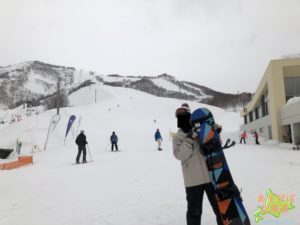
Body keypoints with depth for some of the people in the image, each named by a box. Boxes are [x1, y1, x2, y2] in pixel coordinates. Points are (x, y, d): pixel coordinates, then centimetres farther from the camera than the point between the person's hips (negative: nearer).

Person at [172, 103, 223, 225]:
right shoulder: (178, 137, 3)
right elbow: (180, 155, -12)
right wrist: (189, 139, -20)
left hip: (210, 175, 2)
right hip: (193, 180, -1)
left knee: (219, 206, 16)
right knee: (194, 210, 8)